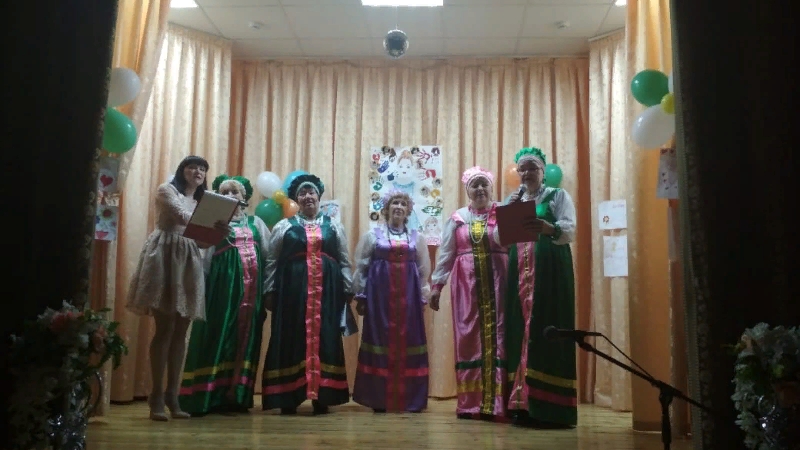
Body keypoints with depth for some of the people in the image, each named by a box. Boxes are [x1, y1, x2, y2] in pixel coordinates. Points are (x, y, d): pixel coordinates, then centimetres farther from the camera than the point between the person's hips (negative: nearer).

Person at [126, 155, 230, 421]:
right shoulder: (167, 190, 7)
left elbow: (201, 240, 14)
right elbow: (182, 217, -13)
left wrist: (216, 233, -6)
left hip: (189, 263, 6)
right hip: (166, 258, -6)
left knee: (180, 332, 2)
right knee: (165, 329, -11)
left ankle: (172, 396, 5)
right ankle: (157, 397, -8)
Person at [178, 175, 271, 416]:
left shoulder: (256, 222, 17)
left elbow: (270, 253, 14)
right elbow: (203, 255, -1)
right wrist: (200, 286, -13)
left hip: (252, 284, 4)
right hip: (224, 282, -3)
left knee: (247, 336, 4)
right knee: (220, 335, -6)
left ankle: (238, 396, 10)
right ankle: (212, 396, -1)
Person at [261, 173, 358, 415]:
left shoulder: (334, 226, 14)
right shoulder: (283, 226, 10)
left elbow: (344, 261, 14)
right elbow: (271, 262, 7)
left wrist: (348, 289, 8)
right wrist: (269, 291, 0)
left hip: (327, 290, 1)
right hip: (292, 289, -1)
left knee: (324, 339, 0)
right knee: (292, 339, -2)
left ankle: (321, 397, 7)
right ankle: (288, 398, 5)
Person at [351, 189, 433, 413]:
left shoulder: (417, 237, 12)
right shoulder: (373, 235, 6)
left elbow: (424, 270, 14)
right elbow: (361, 267, 6)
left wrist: (423, 297, 10)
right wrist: (361, 296, 3)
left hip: (408, 295, 2)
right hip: (380, 293, -2)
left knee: (408, 341, 1)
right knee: (381, 341, -1)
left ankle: (411, 399, 9)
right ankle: (379, 398, 6)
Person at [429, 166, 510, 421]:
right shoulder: (457, 218, 11)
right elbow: (445, 254, 11)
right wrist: (436, 285, 7)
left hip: (498, 284, -1)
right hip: (467, 285, 2)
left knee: (498, 337, -5)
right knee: (469, 338, 1)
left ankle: (497, 403, -2)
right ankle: (471, 402, 7)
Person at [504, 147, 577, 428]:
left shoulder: (558, 195, 6)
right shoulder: (513, 200, 20)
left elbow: (570, 229, -9)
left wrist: (549, 228, -29)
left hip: (550, 270, -5)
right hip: (520, 272, 5)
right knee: (521, 332, 0)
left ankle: (550, 408, -7)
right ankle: (524, 404, 3)